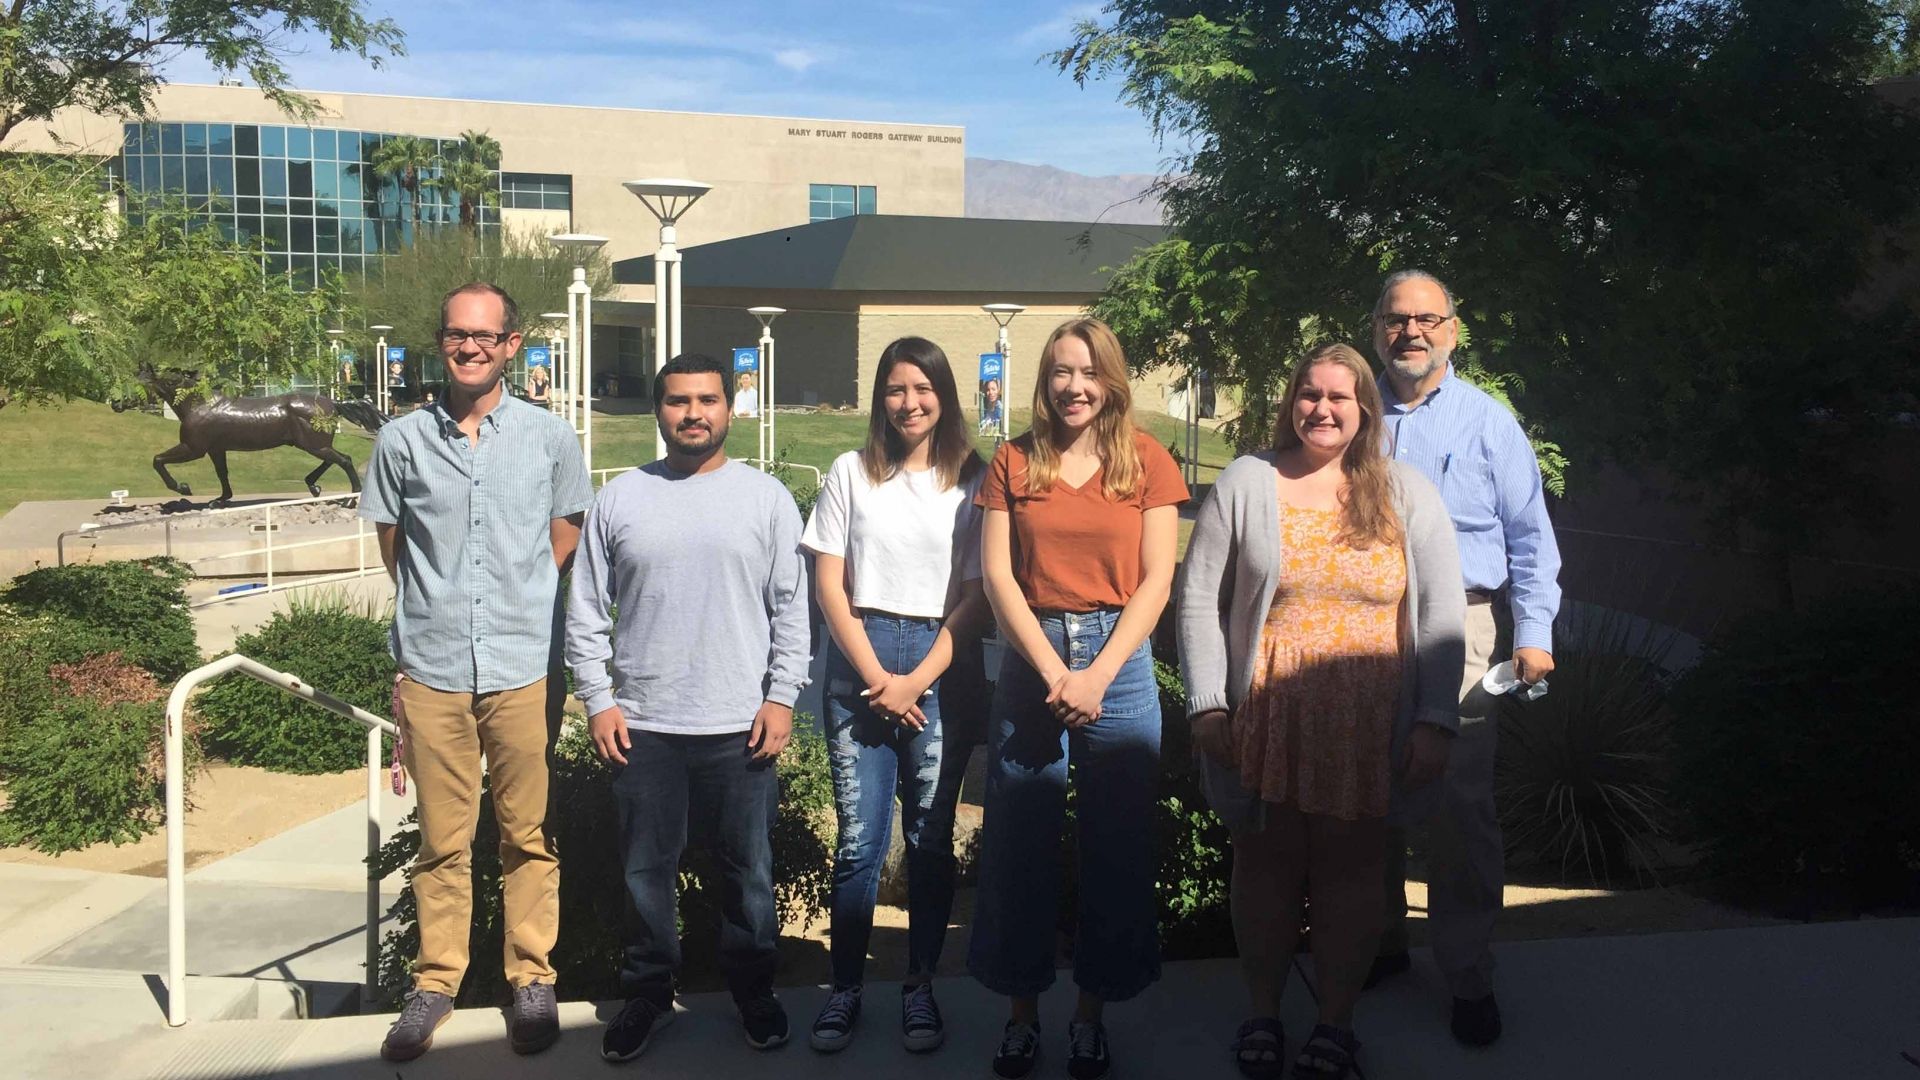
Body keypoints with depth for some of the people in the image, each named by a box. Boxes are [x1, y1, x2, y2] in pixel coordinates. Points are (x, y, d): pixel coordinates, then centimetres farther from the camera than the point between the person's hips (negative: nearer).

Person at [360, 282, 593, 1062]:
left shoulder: (550, 439, 1)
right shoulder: (402, 441, 2)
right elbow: (393, 551, 12)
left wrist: (520, 608, 7)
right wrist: (440, 608, 10)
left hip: (525, 669, 0)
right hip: (432, 673, 1)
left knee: (528, 837, 9)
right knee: (442, 843, 10)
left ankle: (533, 978, 22)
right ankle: (435, 982, 24)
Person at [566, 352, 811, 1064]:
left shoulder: (766, 498, 2)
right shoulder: (620, 498, 4)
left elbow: (792, 607, 2)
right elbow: (586, 612, 6)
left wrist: (781, 696, -4)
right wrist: (598, 699, -1)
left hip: (740, 724, -1)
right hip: (640, 724, 1)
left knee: (747, 868, 9)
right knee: (646, 870, 11)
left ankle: (754, 990, 27)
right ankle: (647, 993, 27)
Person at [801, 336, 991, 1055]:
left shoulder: (971, 481, 4)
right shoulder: (851, 474, 6)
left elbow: (977, 596, 1)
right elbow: (829, 585, 3)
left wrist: (916, 681, -7)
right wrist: (875, 677, -5)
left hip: (942, 667, 0)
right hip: (861, 662, 0)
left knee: (930, 837, 5)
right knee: (860, 839, -1)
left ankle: (920, 987, 17)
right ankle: (845, 989, 11)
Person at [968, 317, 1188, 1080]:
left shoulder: (1147, 463, 3)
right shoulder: (1013, 464, 4)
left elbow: (1155, 580, -1)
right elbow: (998, 574, -1)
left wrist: (1097, 675, -10)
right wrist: (1053, 671, -11)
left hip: (1119, 660, 0)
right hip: (1030, 659, 0)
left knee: (1116, 848, 6)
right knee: (1018, 846, 5)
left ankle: (1091, 1013, 21)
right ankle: (1022, 1012, 20)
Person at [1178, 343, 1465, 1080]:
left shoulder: (1406, 494, 5)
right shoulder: (1246, 483, 3)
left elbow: (1440, 613, 3)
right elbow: (1200, 598, 1)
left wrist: (1434, 722, -3)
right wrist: (1207, 705, -5)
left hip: (1367, 727, 0)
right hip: (1263, 719, 0)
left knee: (1350, 872, 7)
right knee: (1266, 867, 9)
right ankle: (1263, 1014, 26)